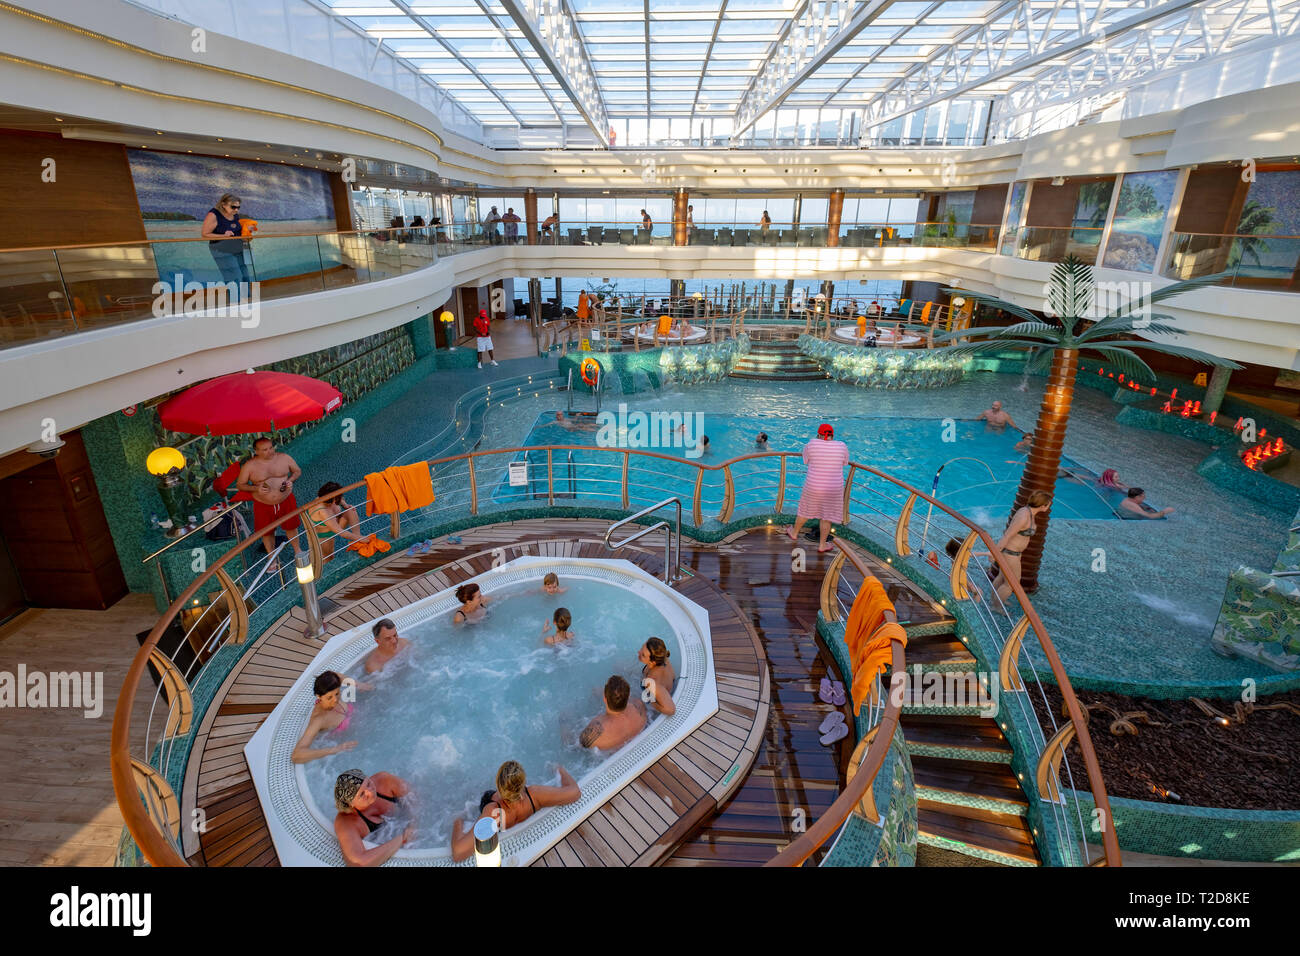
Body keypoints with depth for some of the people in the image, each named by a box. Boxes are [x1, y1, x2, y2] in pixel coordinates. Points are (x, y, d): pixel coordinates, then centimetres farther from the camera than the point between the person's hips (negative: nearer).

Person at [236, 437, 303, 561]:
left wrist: (290, 480, -15)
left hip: (286, 500, 1)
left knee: (291, 527, 18)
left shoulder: (284, 457, -8)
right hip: (263, 505, -1)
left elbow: (297, 471, 5)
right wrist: (256, 488, -21)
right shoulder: (249, 466, -12)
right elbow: (240, 485, -3)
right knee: (267, 533, 14)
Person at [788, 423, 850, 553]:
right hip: (834, 489, 0)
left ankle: (794, 533, 40)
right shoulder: (842, 446, -5)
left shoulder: (811, 445, -7)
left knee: (805, 509, 21)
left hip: (813, 487, 0)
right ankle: (822, 544, 23)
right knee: (826, 516, 14)